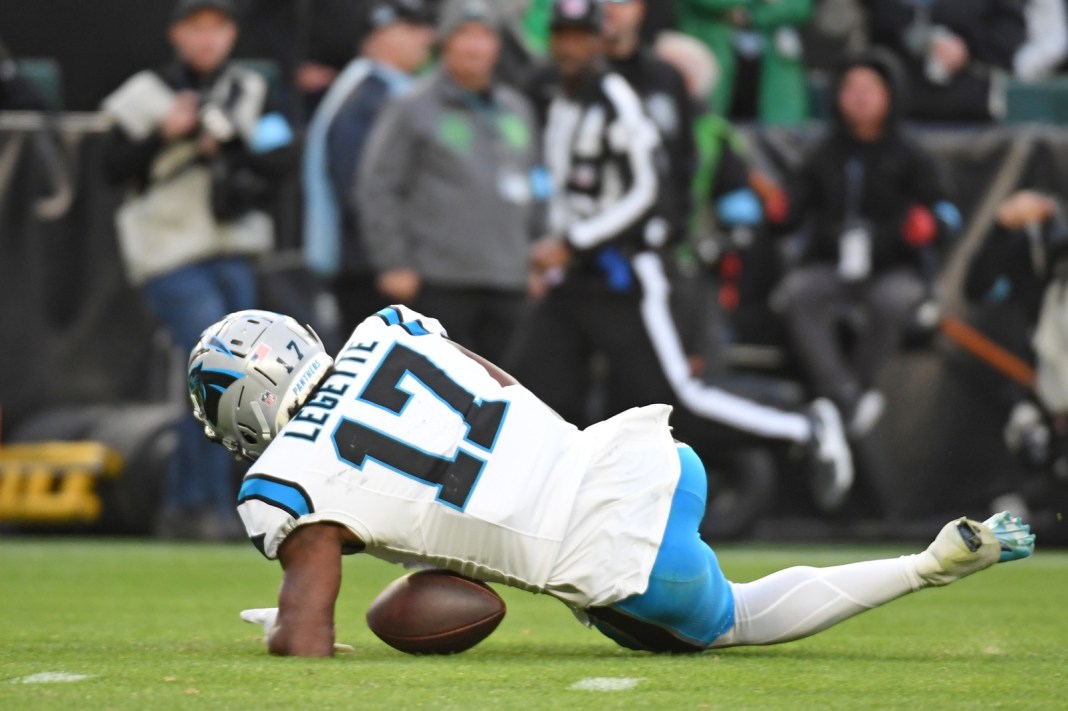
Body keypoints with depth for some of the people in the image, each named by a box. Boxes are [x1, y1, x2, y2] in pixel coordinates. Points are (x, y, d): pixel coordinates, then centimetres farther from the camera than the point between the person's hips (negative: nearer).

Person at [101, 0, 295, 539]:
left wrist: (231, 145, -14)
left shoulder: (250, 95, 11)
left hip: (232, 256, 5)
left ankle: (183, 506, 18)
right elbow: (114, 167, -7)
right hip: (170, 255, -5)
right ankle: (211, 505, -13)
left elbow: (280, 164, 1)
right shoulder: (145, 96, 0)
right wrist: (164, 135, -19)